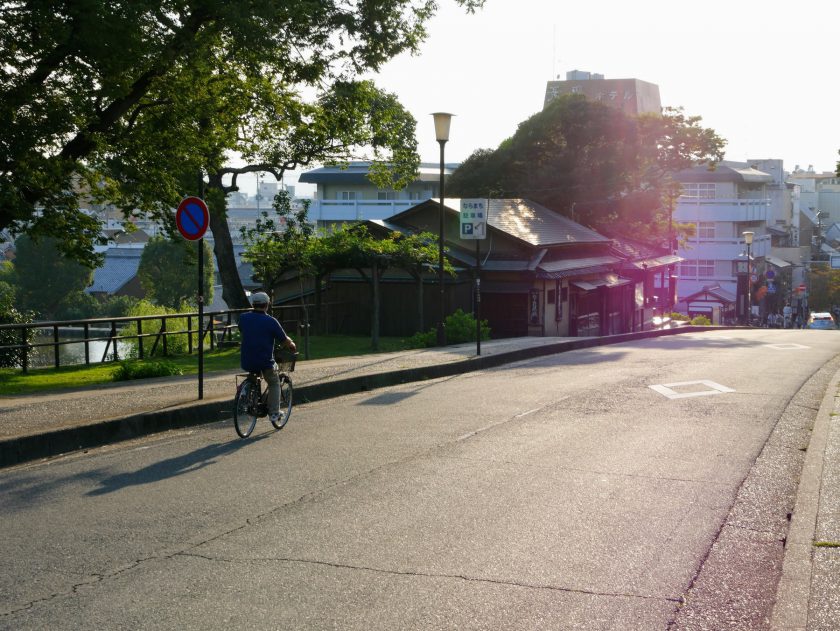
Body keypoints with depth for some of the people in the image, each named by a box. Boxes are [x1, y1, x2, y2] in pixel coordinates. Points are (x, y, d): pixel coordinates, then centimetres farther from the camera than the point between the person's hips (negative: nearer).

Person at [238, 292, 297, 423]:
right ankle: (274, 412, 14)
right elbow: (285, 341, -2)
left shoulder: (243, 318, 1)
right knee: (274, 383, 18)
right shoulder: (271, 321, -9)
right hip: (265, 362, -4)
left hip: (246, 362, 4)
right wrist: (293, 346, 20)